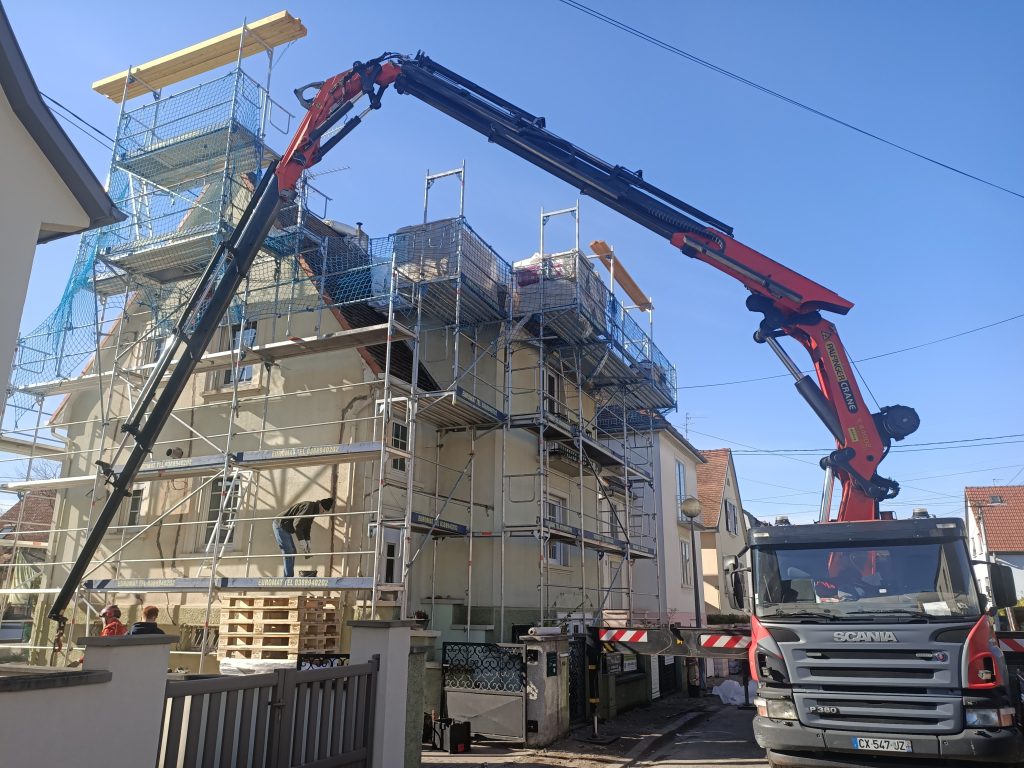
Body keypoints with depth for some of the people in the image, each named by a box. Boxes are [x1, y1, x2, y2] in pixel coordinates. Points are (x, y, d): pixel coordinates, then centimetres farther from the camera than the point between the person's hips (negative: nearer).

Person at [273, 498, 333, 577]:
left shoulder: (313, 509, 9)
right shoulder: (309, 506, -24)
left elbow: (307, 526, 15)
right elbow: (297, 524, -29)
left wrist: (307, 541, 7)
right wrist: (302, 541, -26)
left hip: (285, 528, 11)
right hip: (280, 526, -11)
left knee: (292, 552, 13)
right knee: (288, 553, -12)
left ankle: (289, 577, 18)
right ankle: (288, 579, -11)